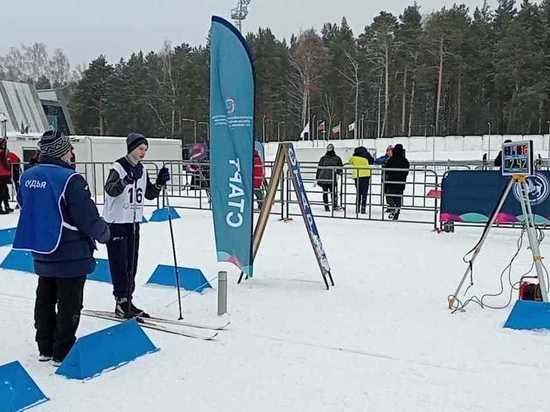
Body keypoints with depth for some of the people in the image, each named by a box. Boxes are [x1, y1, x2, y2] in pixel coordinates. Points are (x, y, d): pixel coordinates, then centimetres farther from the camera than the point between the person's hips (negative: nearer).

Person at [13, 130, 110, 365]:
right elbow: (88, 217, -19)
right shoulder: (70, 179, -22)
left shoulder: (28, 176, 2)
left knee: (45, 300, 19)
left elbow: (24, 208, 16)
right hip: (71, 255, -7)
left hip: (41, 253, 8)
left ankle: (45, 348, 30)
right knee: (69, 304, 5)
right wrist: (104, 234, -1)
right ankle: (63, 353, 13)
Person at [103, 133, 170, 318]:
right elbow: (110, 190, -29)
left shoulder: (142, 170, 9)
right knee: (120, 264, -5)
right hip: (116, 222, -7)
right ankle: (121, 301, 2)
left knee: (132, 263, 10)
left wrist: (160, 182, -3)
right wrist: (124, 181, -48)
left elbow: (150, 194, 13)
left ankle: (127, 301, 20)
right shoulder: (118, 167, -12)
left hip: (133, 223, 7)